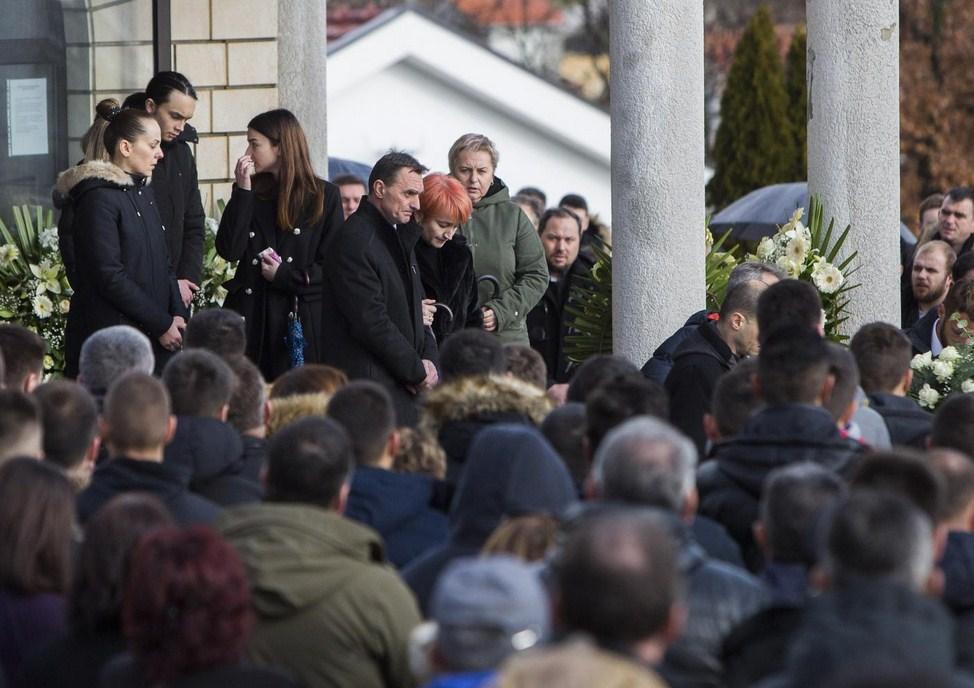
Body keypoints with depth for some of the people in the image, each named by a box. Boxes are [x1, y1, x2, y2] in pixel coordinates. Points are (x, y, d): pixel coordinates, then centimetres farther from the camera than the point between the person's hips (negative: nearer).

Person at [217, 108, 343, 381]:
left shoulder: (324, 195, 3)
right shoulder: (251, 192, 11)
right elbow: (229, 251, -2)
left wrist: (283, 276, -6)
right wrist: (243, 192, -4)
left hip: (302, 325, -2)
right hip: (251, 316, 2)